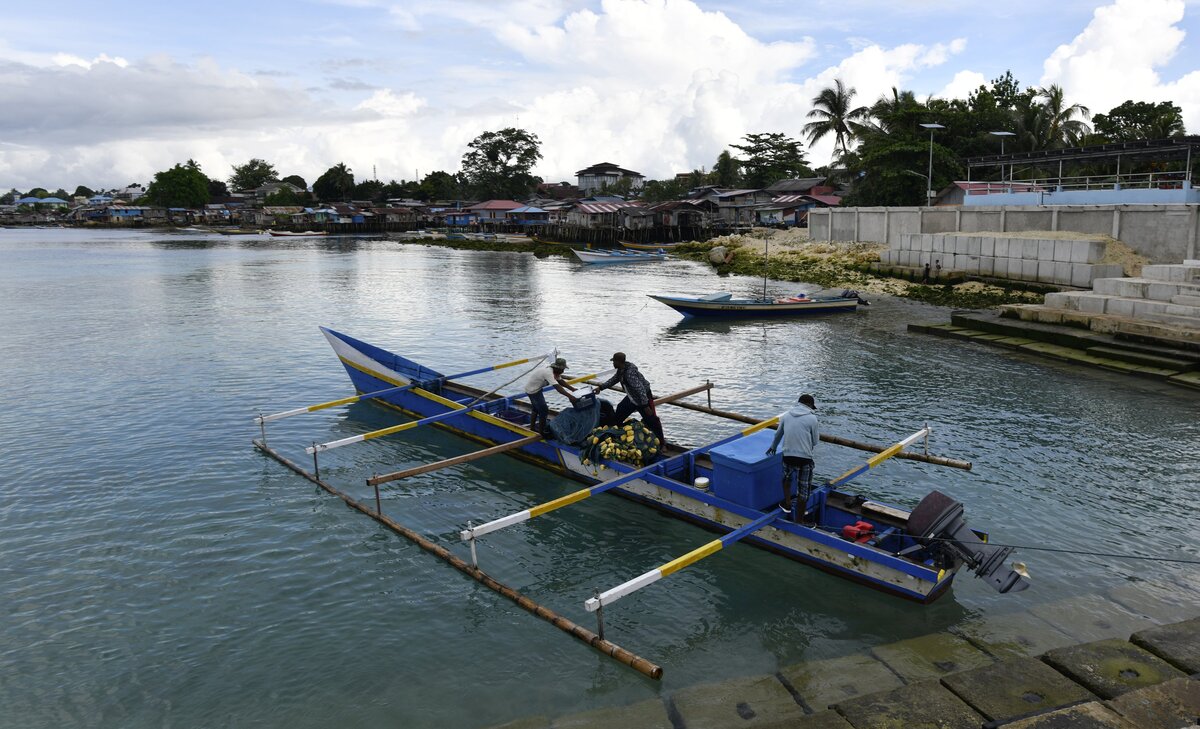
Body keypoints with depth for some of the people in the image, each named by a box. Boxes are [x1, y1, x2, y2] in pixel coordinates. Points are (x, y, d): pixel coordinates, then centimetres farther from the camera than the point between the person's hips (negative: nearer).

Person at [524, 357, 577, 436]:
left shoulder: (554, 371, -2)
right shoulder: (548, 372, -32)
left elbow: (561, 381, 3)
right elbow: (557, 387, -40)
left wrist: (573, 389, -4)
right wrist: (570, 396, -45)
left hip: (535, 388, 10)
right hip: (532, 390, -10)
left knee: (536, 408, 23)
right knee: (544, 410, -5)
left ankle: (532, 428, 36)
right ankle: (542, 431, 6)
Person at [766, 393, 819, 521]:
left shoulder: (786, 415, 4)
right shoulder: (812, 418, -7)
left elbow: (778, 434, 18)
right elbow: (815, 441, 1)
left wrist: (773, 447, 34)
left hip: (788, 455, 3)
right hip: (805, 457, -3)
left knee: (787, 479, 31)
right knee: (804, 489, 10)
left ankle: (787, 505, 36)